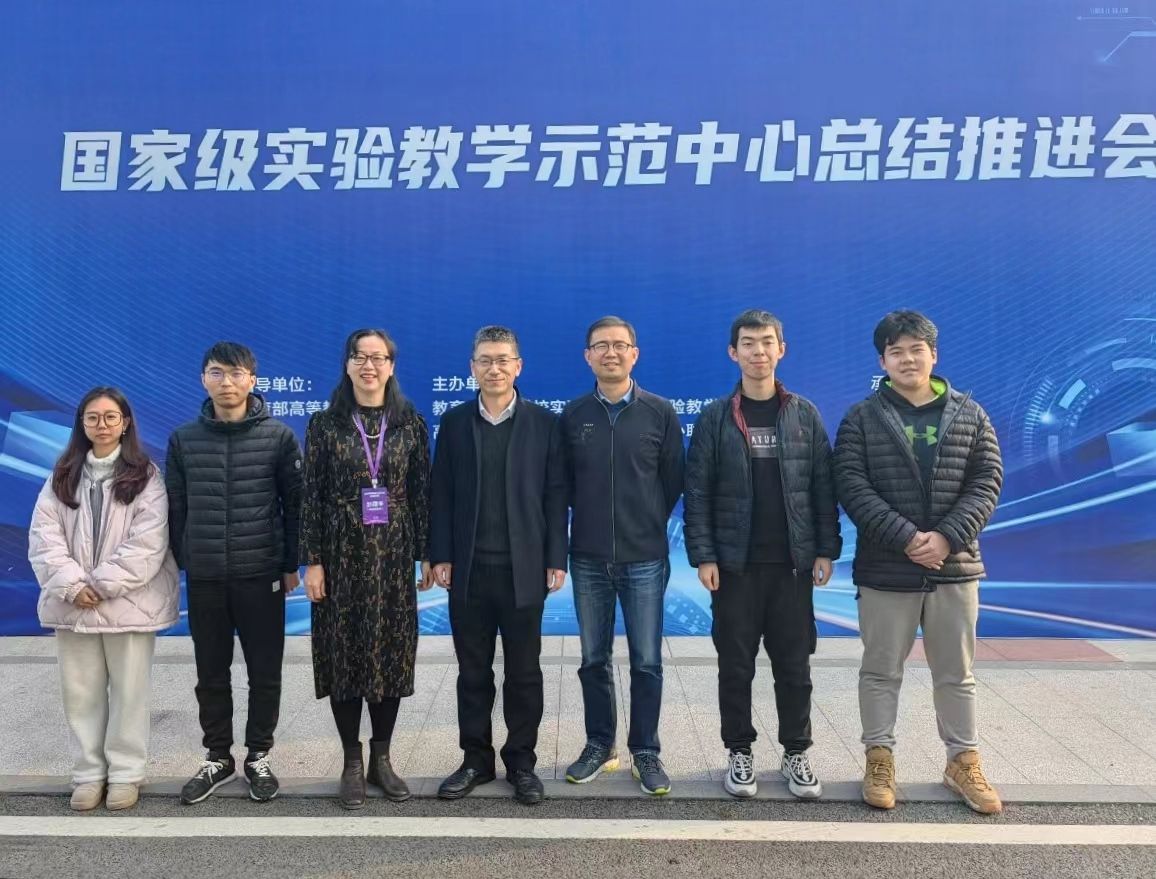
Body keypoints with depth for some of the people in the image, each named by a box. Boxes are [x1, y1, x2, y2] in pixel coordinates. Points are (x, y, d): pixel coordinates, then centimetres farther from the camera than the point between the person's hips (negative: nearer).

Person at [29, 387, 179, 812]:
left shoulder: (144, 476, -1)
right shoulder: (63, 477, 10)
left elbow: (147, 541, -10)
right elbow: (43, 535, 1)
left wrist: (103, 585, -14)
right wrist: (72, 584, -13)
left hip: (128, 601, -3)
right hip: (74, 602, 3)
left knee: (128, 690, 4)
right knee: (81, 692, 9)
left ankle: (126, 773, 16)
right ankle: (88, 773, 22)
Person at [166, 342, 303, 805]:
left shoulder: (278, 437, -3)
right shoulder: (183, 439, 3)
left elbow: (295, 504, -1)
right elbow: (175, 508, 8)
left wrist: (291, 564, -2)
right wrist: (182, 561, 6)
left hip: (262, 575, -2)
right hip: (203, 578, 2)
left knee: (265, 673, 6)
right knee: (211, 675, 12)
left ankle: (258, 757, 23)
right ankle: (217, 757, 28)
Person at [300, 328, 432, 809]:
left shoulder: (410, 423, 4)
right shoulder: (324, 424, 1)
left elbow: (422, 492, 3)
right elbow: (311, 496, -1)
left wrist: (427, 554, 0)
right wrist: (312, 560, -6)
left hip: (393, 554, 1)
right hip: (342, 554, -1)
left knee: (391, 652, 6)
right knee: (344, 654, 4)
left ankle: (381, 757, 21)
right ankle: (352, 761, 18)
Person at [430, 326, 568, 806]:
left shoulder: (544, 422, 1)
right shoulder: (454, 422, 6)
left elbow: (555, 495, -1)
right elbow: (441, 494, 4)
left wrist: (556, 560, -6)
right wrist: (440, 556, -2)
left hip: (523, 569, -1)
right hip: (468, 569, 2)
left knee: (523, 672, 8)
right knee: (473, 671, 11)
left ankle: (521, 761, 22)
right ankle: (476, 759, 25)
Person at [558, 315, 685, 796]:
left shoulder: (661, 412, -1)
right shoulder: (574, 415, 3)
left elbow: (673, 481, 3)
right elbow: (564, 482, 8)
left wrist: (647, 523, 5)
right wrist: (594, 519, 5)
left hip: (645, 558, -1)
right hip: (588, 558, 2)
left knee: (646, 662, 5)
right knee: (594, 659, 11)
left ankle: (645, 752, 19)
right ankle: (599, 746, 25)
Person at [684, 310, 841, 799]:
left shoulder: (805, 415, 4)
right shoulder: (715, 418, 0)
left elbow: (823, 487, 4)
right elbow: (697, 492, -2)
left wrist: (826, 551, -1)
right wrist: (702, 556, -8)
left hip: (793, 563, 1)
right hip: (734, 565, -1)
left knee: (794, 665, 8)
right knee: (736, 665, 7)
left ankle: (796, 753, 23)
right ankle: (739, 752, 22)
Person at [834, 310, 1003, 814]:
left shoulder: (969, 415, 6)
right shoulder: (861, 418, -1)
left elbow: (987, 482, 0)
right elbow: (852, 486, -9)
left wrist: (947, 537, -14)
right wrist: (906, 538, -18)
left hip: (955, 567, 2)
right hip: (885, 570, -2)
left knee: (956, 674, 13)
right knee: (881, 671, 9)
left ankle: (964, 762, 28)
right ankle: (879, 759, 23)